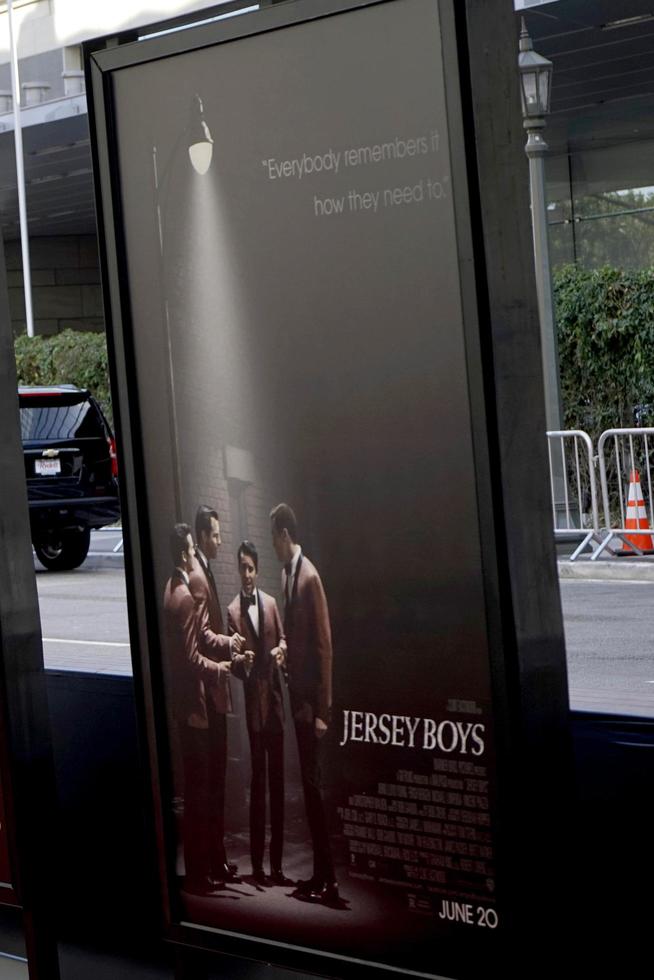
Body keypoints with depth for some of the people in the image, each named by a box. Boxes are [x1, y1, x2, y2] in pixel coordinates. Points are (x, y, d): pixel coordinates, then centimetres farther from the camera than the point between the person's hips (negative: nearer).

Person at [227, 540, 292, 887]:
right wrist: (240, 660, -26)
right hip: (254, 701, -4)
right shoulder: (233, 610, -2)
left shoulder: (270, 603, 10)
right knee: (258, 781, -4)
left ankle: (276, 865, 12)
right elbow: (233, 663, -3)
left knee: (277, 780, 6)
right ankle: (257, 864, 3)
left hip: (275, 697, 4)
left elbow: (282, 640, 15)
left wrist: (281, 651, -8)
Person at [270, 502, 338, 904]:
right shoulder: (288, 573, 11)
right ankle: (320, 873, 18)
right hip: (298, 695, 9)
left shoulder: (309, 576, -16)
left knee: (314, 782, -6)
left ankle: (329, 879, 0)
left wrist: (323, 709, -18)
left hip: (314, 699, -9)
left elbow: (325, 645, -17)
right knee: (308, 783, 12)